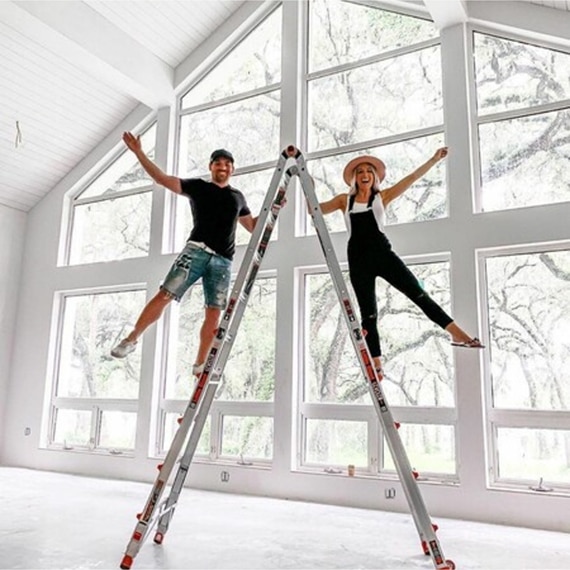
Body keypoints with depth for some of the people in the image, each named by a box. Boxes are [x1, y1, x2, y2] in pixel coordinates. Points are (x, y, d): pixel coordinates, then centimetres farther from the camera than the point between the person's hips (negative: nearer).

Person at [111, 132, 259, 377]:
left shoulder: (238, 197, 23)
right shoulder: (198, 186, 12)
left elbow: (253, 226, 30)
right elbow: (162, 178, 4)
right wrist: (139, 152, -4)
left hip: (222, 261, 3)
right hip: (197, 250, -3)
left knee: (214, 313, -3)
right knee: (164, 295, -12)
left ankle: (200, 364, 7)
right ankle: (132, 338, 4)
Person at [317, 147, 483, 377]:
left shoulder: (382, 196, 12)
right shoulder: (344, 200, 14)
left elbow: (412, 178, 7)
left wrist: (434, 159, 2)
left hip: (382, 254, -1)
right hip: (358, 260, 1)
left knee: (418, 293, -5)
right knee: (368, 313, 4)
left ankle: (458, 334, 1)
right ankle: (376, 365, 8)